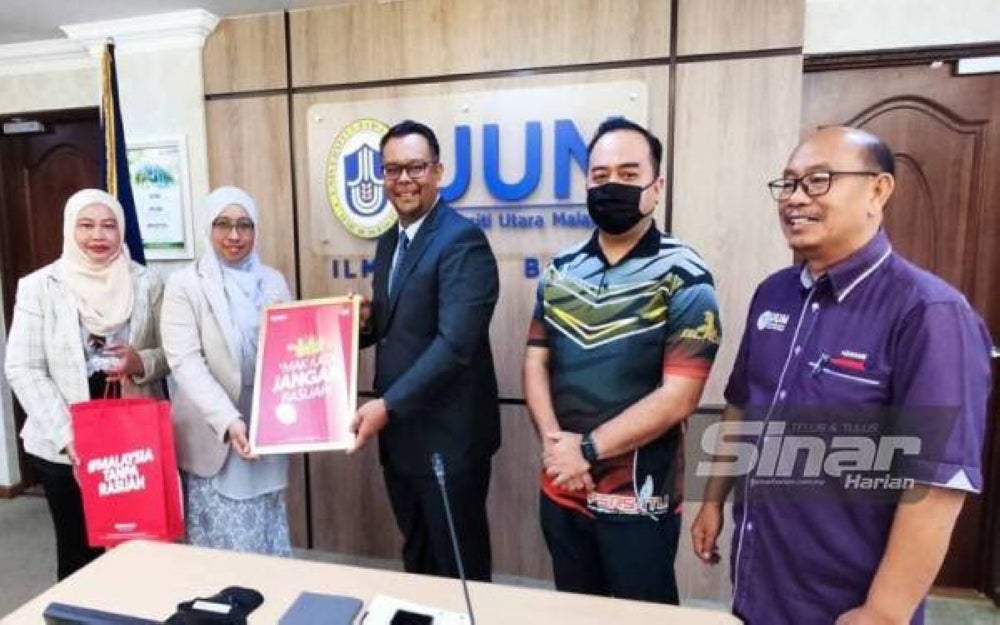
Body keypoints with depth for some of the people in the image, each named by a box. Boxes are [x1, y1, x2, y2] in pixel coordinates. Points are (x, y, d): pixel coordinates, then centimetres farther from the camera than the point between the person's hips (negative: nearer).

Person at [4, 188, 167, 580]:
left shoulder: (147, 283, 1)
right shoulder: (39, 286, -2)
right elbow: (22, 370, -5)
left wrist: (142, 362, -18)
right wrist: (65, 434, -15)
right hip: (65, 447, 0)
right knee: (78, 551, 13)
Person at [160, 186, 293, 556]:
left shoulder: (273, 282, 6)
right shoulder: (185, 285, -4)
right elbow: (186, 362, -13)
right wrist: (227, 420, -25)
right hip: (212, 436, -3)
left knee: (268, 541, 14)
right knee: (223, 546, 5)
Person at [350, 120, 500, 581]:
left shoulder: (462, 241, -17)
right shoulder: (389, 242, 11)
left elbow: (455, 342, -25)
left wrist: (387, 405, -26)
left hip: (448, 436, -8)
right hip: (399, 434, 8)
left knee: (460, 568, 12)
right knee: (417, 559, 25)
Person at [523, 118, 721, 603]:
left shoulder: (684, 278, -11)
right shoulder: (559, 271, 4)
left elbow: (678, 397, -17)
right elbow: (535, 362, 4)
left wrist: (587, 449, -16)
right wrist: (553, 442, -12)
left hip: (639, 498, -4)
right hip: (561, 490, 5)